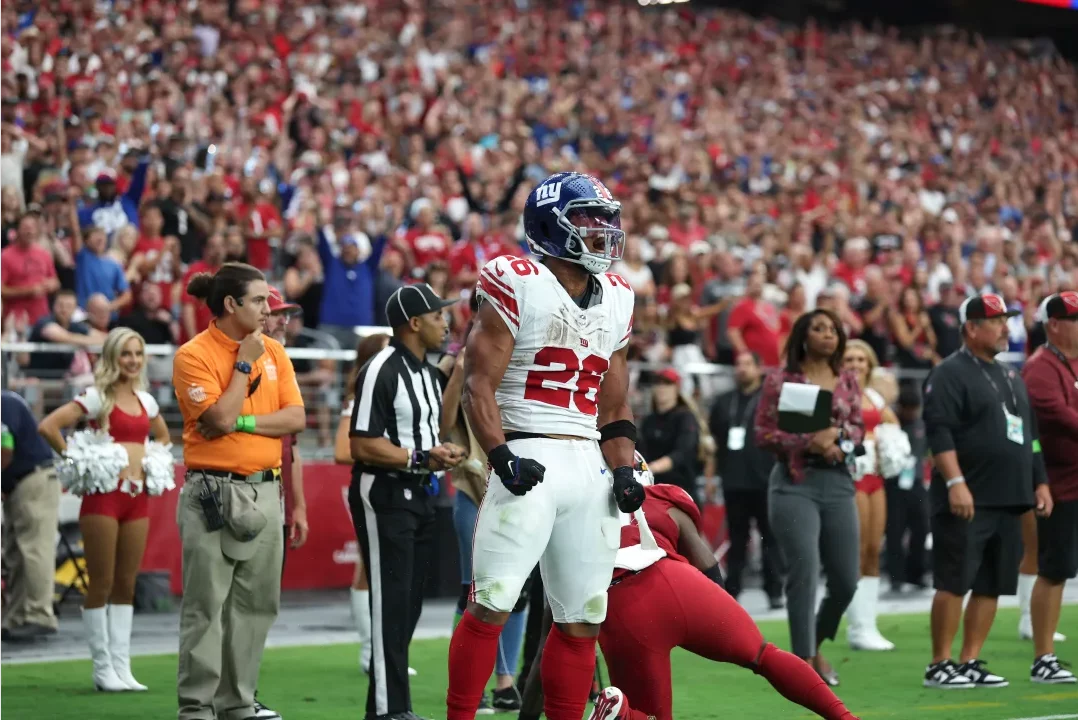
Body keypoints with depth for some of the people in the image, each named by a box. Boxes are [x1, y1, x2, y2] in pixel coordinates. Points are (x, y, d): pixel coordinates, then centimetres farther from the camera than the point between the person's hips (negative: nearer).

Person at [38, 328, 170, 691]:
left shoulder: (145, 400, 12)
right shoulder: (97, 396, -6)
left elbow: (163, 436, 32)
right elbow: (48, 426, -16)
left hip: (137, 497, 6)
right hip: (104, 494, -6)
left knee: (126, 584, 7)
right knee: (102, 584, -2)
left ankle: (122, 666, 11)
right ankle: (103, 669, 4)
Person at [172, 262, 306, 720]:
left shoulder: (273, 351, 10)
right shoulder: (194, 355, -7)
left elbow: (296, 418, 3)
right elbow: (221, 419, -17)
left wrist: (243, 422, -10)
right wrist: (244, 364, -10)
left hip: (265, 490, 6)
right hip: (214, 493, -6)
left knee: (257, 603, 9)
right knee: (207, 605, -5)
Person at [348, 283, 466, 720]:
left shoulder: (430, 374, 17)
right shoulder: (381, 371, -14)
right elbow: (363, 446, -18)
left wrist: (443, 455, 7)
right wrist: (420, 458, -21)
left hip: (419, 496, 10)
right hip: (384, 496, -9)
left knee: (408, 604, 11)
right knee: (391, 603, -10)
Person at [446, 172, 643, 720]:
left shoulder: (615, 299, 17)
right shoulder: (518, 285, -4)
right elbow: (478, 383, -9)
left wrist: (624, 471, 8)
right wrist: (501, 458, -20)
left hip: (590, 466, 6)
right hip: (529, 460, -6)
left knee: (582, 620, 8)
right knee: (492, 605, -12)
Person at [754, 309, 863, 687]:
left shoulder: (847, 380, 13)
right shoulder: (781, 380, 1)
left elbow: (858, 427, 13)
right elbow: (764, 432, -2)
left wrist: (838, 438, -10)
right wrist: (808, 443, -15)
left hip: (838, 482, 4)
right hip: (795, 482, -4)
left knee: (846, 580, 3)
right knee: (804, 572, -12)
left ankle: (816, 645, 28)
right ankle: (804, 661, -5)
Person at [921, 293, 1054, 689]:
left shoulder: (1011, 377, 20)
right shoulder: (950, 374, -6)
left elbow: (1029, 433, 26)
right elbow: (939, 432, -15)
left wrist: (1040, 482, 18)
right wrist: (955, 482, -23)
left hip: (1010, 500, 8)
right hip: (967, 500, -8)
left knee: (991, 586, 7)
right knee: (955, 582, -7)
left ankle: (970, 662, 11)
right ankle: (940, 665, -2)